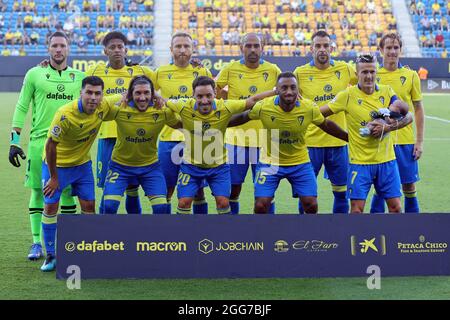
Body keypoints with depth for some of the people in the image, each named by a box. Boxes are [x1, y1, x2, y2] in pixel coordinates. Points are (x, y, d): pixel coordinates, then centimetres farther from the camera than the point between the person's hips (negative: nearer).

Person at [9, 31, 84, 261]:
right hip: (40, 140, -1)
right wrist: (14, 141, 0)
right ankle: (37, 243, 8)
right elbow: (21, 108, 4)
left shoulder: (79, 77, 9)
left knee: (68, 192, 3)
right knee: (38, 191, 0)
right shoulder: (34, 74, 4)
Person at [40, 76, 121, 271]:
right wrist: (53, 177, -15)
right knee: (50, 206, -5)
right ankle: (50, 256, 9)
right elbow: (51, 145, -21)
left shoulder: (104, 107, -18)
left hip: (82, 163, 4)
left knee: (89, 205, 2)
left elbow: (124, 98, 4)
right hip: (57, 164, -4)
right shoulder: (65, 115, -31)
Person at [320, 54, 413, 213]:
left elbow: (408, 116, -3)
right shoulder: (348, 95, -7)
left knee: (395, 207, 5)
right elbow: (319, 113, -3)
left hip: (387, 160, 3)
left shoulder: (387, 91, 1)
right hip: (360, 162, -3)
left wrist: (387, 127, -15)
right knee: (357, 208, -3)